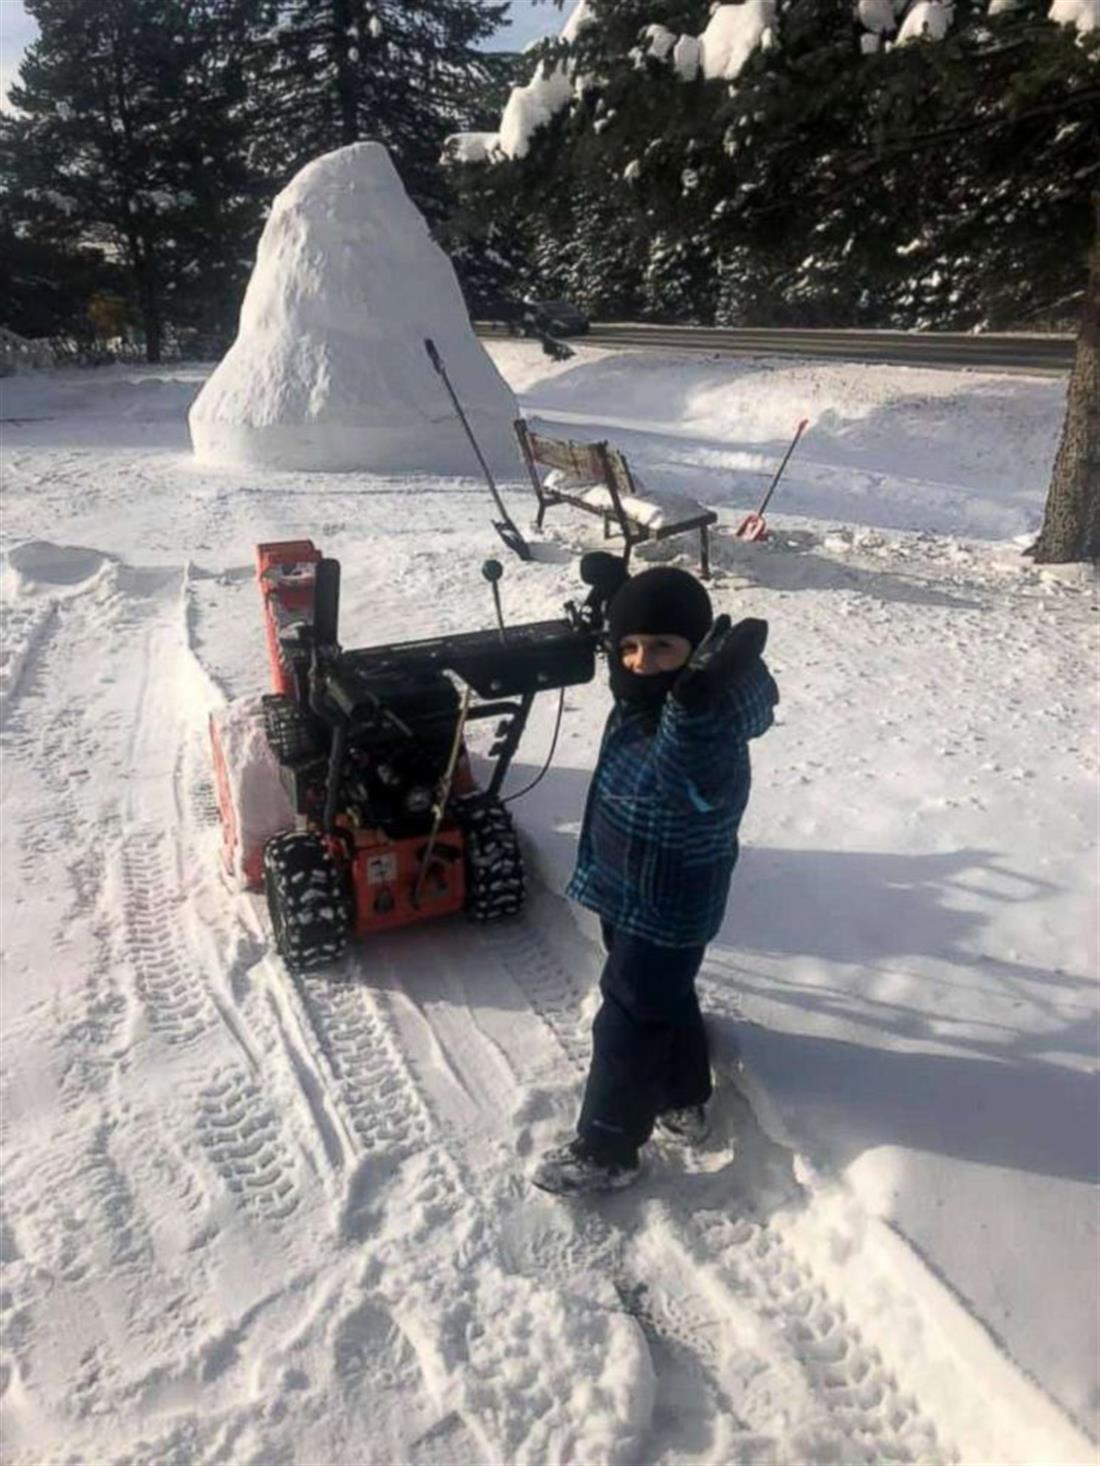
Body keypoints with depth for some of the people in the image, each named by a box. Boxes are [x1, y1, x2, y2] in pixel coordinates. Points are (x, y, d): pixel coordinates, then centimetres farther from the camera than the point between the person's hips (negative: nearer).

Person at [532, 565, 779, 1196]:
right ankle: (686, 1102, 50)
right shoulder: (640, 700, -9)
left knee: (628, 1024, 8)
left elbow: (689, 774, -59)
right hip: (632, 896, 9)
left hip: (666, 912, -9)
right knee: (668, 1000, 27)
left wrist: (698, 697, -74)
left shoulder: (709, 731, -36)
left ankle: (606, 1152, 29)